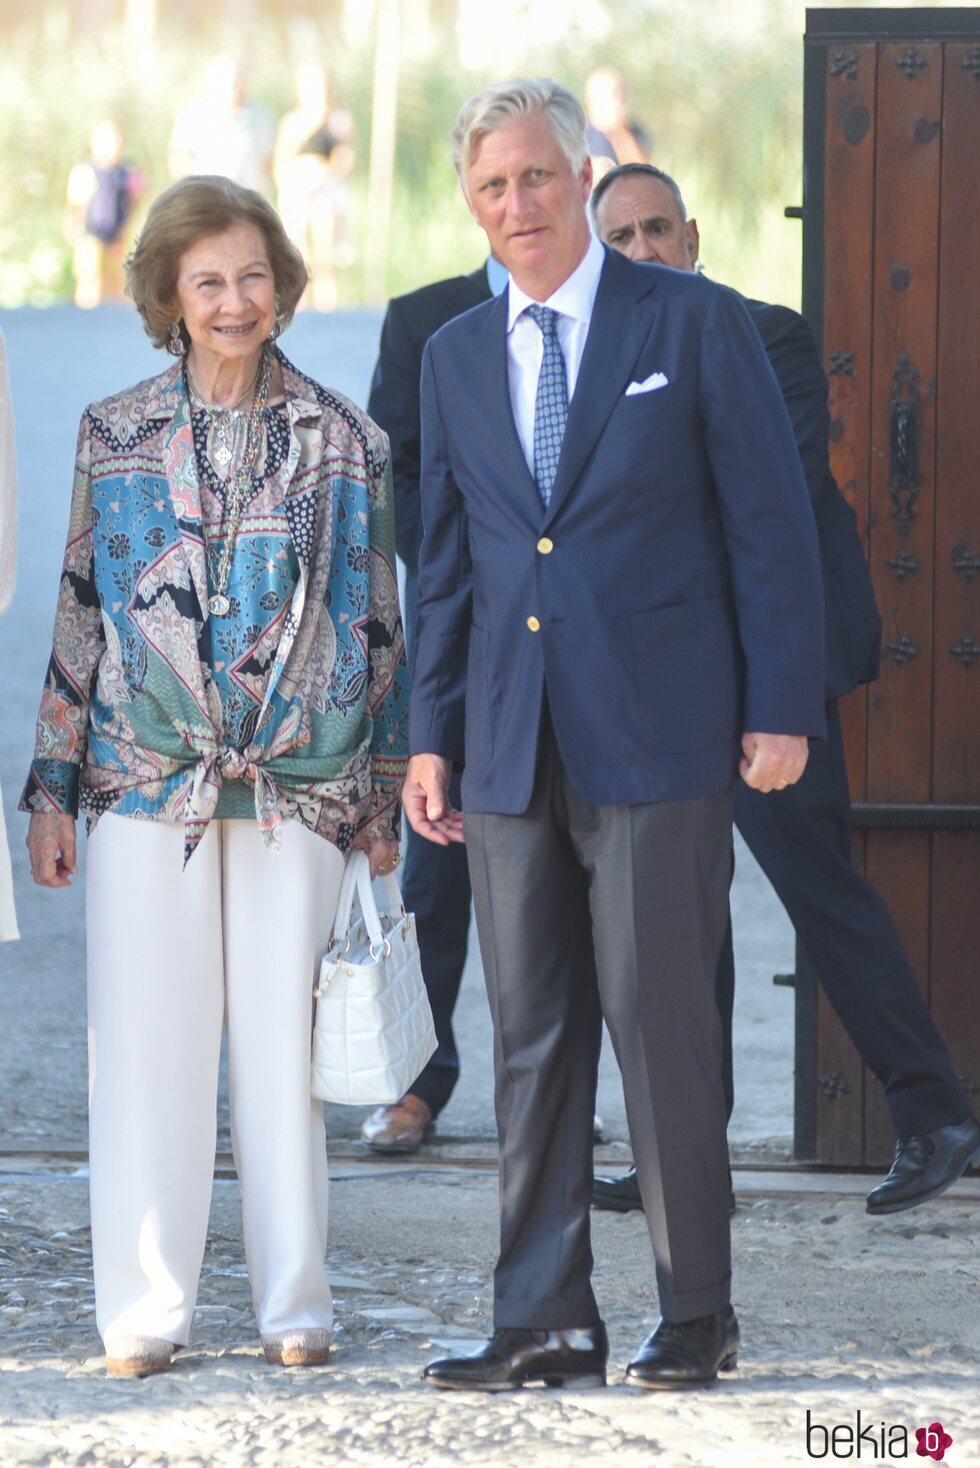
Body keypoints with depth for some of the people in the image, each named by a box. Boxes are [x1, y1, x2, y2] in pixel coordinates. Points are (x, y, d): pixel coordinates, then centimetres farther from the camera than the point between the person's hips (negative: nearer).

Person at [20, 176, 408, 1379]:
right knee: (147, 1042, -1)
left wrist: (382, 800, 7)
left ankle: (293, 1303, 9)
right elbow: (79, 614, 10)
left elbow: (377, 625, 10)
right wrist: (52, 784, 6)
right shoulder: (116, 436, 8)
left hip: (299, 783, 0)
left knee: (286, 1042, 0)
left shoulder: (343, 443, 7)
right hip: (146, 778, 0)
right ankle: (145, 1308, 6)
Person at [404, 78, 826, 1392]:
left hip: (659, 738, -4)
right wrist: (432, 733, 11)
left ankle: (697, 1318, 5)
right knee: (532, 1036, 4)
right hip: (515, 745, 5)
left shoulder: (695, 324, 0)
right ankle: (545, 1322, 6)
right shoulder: (457, 357, 14)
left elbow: (772, 525, -1)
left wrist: (782, 708, -7)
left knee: (660, 1022, -4)